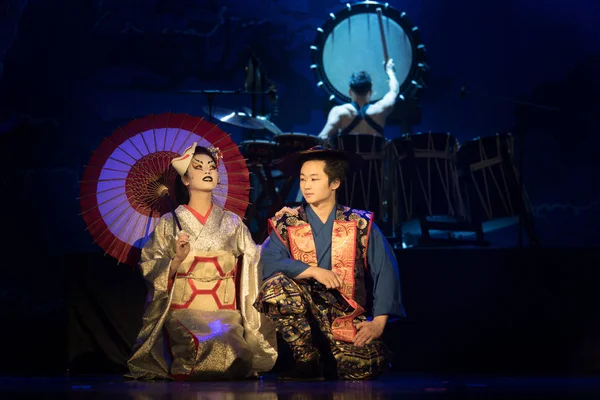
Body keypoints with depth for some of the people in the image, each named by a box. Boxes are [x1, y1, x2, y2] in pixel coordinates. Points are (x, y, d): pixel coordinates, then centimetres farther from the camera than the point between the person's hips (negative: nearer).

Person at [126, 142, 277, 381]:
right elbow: (151, 272, 4)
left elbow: (253, 267, 10)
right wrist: (177, 260, -14)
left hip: (226, 312, 2)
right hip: (182, 311, -1)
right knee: (202, 346, -31)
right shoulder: (169, 223, 7)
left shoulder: (232, 223, 13)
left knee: (229, 344, -30)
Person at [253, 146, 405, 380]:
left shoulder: (360, 224, 6)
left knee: (370, 362, -29)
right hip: (303, 314, 0)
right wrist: (313, 271, -22)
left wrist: (379, 323, -11)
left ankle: (328, 367, 7)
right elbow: (269, 263, -11)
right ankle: (307, 361, -15)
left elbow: (385, 273, 0)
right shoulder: (286, 224, 6)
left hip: (346, 318, 0)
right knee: (276, 284, -30)